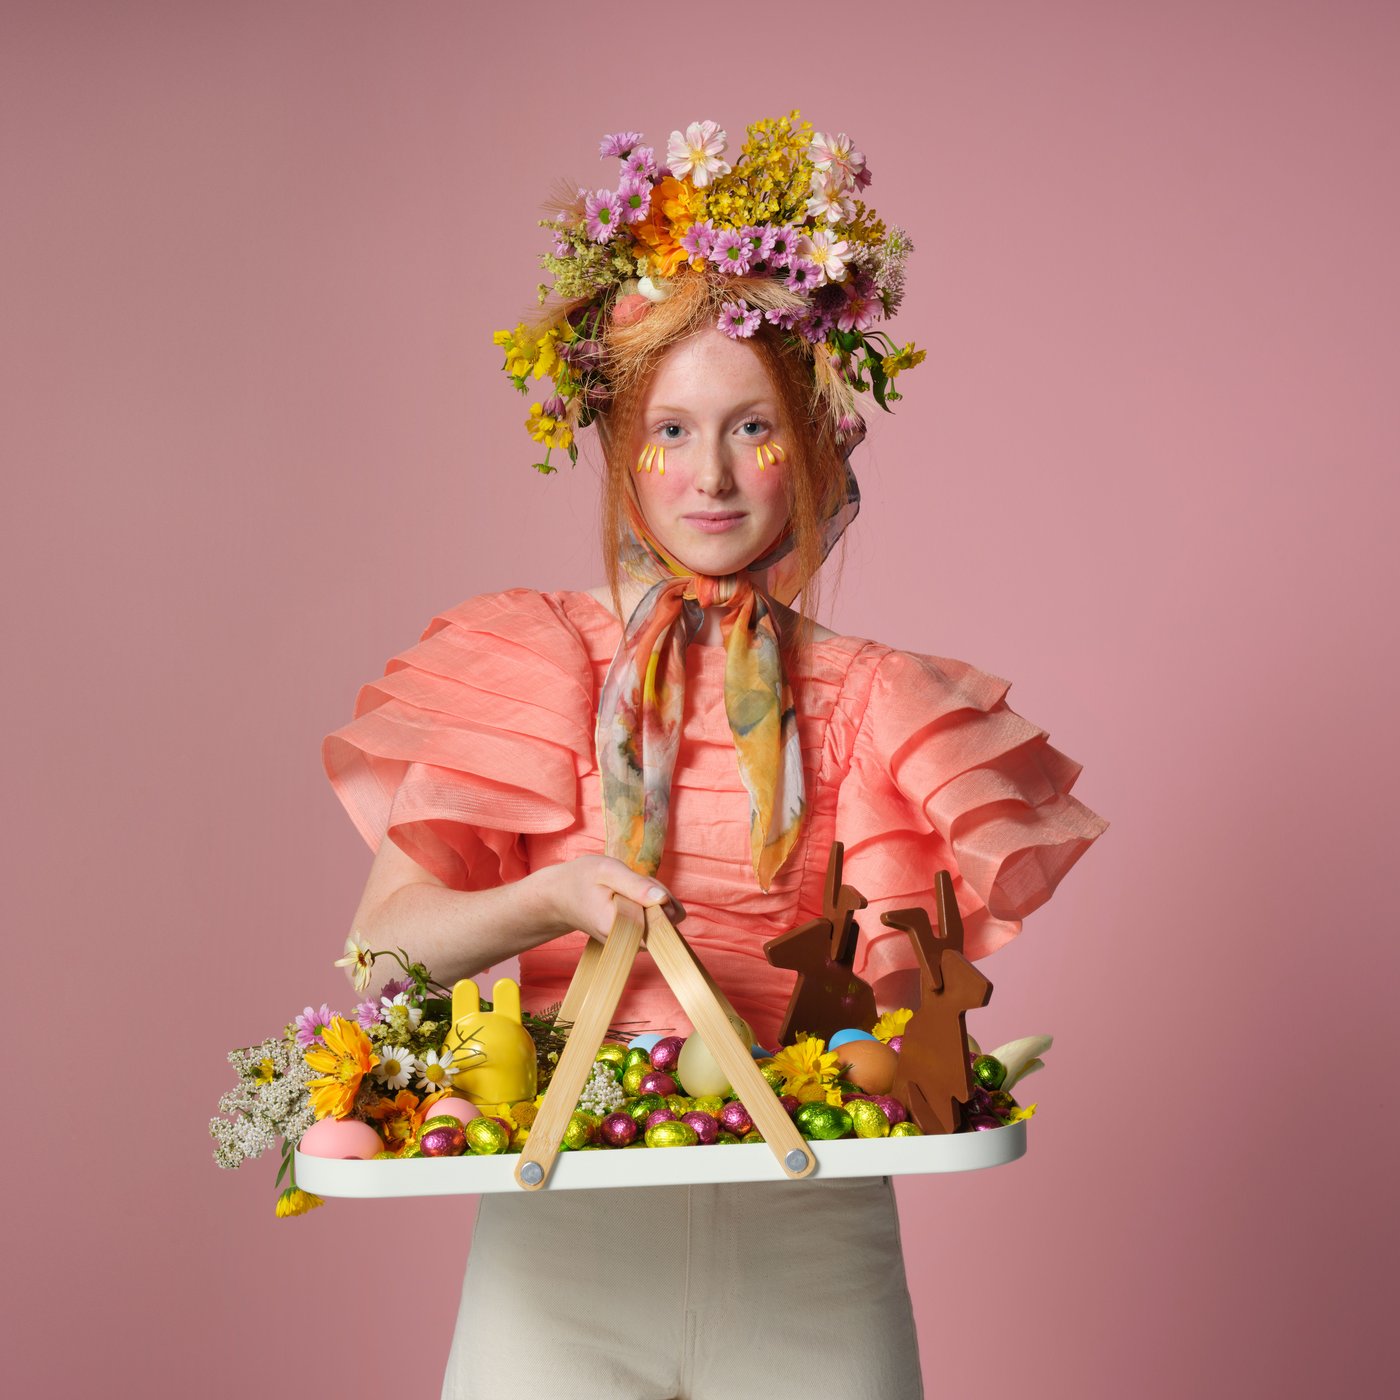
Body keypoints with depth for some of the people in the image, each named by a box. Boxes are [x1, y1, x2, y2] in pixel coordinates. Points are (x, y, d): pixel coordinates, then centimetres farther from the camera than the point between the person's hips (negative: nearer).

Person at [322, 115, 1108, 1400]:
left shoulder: (875, 700, 6)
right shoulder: (530, 660, 4)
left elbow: (902, 993, 2)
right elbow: (382, 941, -2)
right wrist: (552, 900, -20)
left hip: (808, 1223, 1)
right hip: (569, 1230, 0)